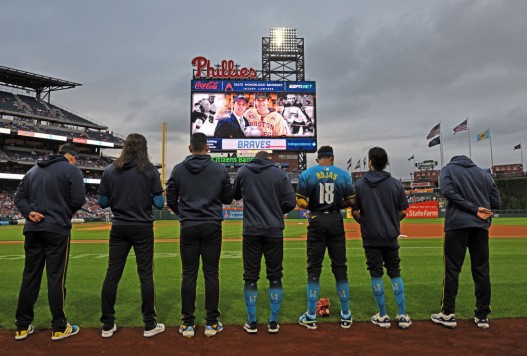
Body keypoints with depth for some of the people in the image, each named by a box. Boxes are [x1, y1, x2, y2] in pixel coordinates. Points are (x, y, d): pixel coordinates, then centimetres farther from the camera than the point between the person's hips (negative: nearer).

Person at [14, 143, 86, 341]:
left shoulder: (33, 170, 17)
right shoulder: (72, 170, -4)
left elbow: (19, 197, 12)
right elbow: (79, 200, -11)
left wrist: (29, 212, -3)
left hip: (32, 230, 6)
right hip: (58, 230, -6)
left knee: (30, 277, 12)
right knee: (56, 278, 0)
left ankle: (22, 327, 19)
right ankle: (59, 327, 8)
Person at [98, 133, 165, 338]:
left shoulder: (110, 171, 1)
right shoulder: (150, 171, -6)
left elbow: (103, 202, 3)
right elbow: (159, 203, -8)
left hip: (119, 228, 3)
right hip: (143, 229, -2)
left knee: (112, 274, 10)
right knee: (146, 275, 5)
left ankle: (107, 325, 18)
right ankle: (150, 325, 13)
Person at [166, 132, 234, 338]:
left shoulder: (178, 169, 1)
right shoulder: (220, 170, -1)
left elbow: (171, 200, 4)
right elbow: (228, 199, 5)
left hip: (188, 228, 1)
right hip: (212, 227, 0)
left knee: (189, 275, 7)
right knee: (211, 274, 5)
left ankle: (188, 324, 13)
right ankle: (212, 323, 13)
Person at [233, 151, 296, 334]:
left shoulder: (243, 171, 4)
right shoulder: (280, 173, 1)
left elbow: (236, 196, 18)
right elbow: (291, 203, -3)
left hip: (251, 231, 0)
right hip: (274, 231, 0)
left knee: (250, 276, 8)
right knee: (275, 276, 10)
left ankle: (251, 322, 14)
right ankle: (273, 322, 16)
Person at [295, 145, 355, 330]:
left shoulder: (307, 174, -2)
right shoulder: (343, 175, 2)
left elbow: (300, 203, -6)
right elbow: (351, 202, 2)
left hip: (316, 222, -1)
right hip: (336, 221, 1)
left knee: (314, 268, 5)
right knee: (340, 267, 10)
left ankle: (311, 317, 10)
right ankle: (346, 316, 19)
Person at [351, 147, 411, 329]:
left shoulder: (359, 184, -7)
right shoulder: (395, 183, -1)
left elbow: (354, 212, -7)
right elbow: (403, 212, 1)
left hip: (370, 237, -2)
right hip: (391, 236, 2)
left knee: (376, 275, 6)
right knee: (395, 273, 13)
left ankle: (383, 316, 14)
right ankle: (402, 315, 15)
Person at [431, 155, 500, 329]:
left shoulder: (448, 169, 8)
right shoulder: (484, 173, 18)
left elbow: (448, 192, -11)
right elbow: (496, 202, 11)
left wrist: (474, 209, -10)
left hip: (457, 224, -4)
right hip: (480, 226, 4)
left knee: (452, 269, 0)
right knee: (482, 270, 9)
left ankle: (448, 314, 2)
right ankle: (483, 316, 14)